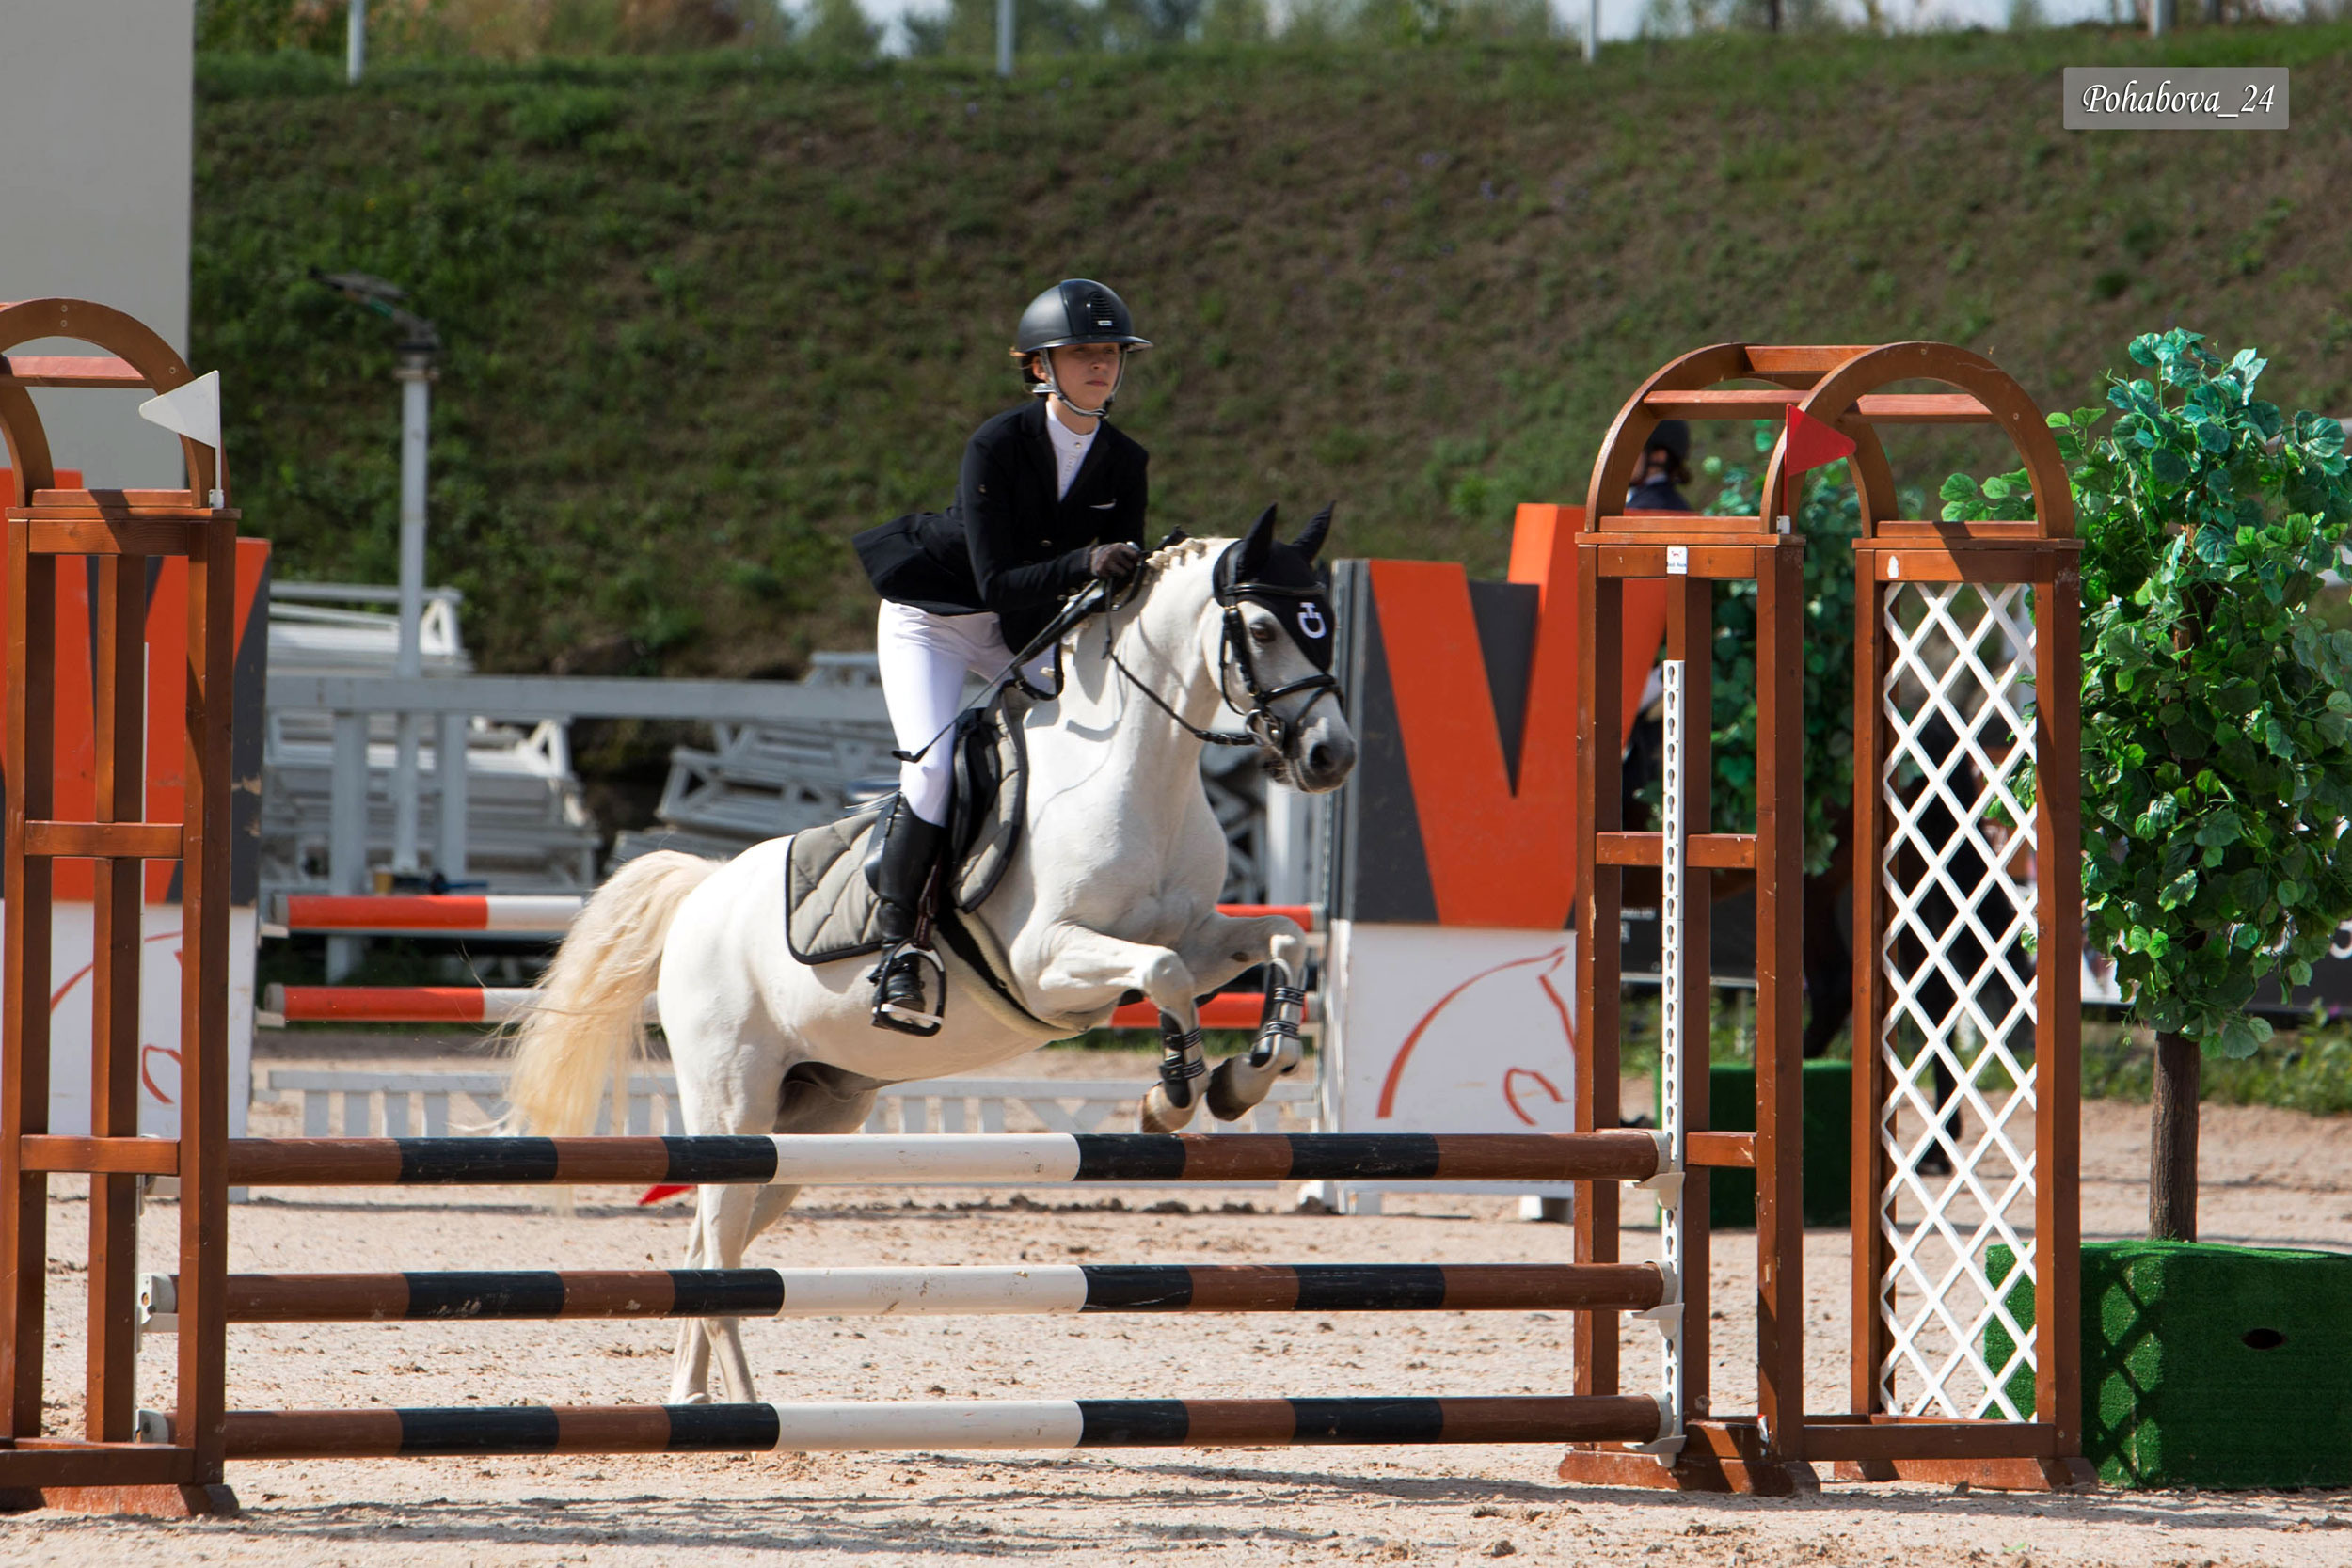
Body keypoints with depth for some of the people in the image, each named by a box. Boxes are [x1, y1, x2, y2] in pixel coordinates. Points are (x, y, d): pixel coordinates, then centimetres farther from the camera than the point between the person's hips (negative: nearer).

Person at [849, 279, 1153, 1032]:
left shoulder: (1125, 463, -9)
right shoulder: (997, 446, -26)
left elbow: (1118, 589, -2)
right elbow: (996, 582, -30)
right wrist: (1084, 564, -44)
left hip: (1022, 633, 6)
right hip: (932, 622, -6)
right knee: (933, 765, -26)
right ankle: (896, 955, -20)